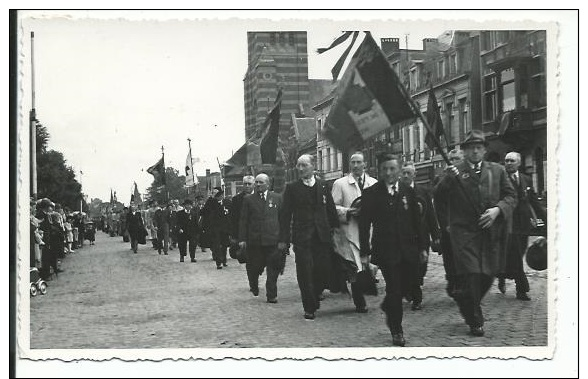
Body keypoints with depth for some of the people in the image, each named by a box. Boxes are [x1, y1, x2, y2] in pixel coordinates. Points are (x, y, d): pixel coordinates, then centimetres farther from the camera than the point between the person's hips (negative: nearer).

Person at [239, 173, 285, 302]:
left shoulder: (277, 198, 8)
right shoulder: (248, 199, 7)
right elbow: (243, 220, 5)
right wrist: (242, 239, -3)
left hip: (273, 239, 0)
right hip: (254, 241, 0)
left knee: (273, 269, 0)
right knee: (253, 267, 7)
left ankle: (271, 295, 8)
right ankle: (254, 287, 34)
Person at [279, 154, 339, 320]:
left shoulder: (323, 186, 9)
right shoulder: (291, 188, 2)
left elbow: (331, 211, 12)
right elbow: (285, 215, 0)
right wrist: (283, 238, -6)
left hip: (322, 236, 2)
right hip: (302, 238, -2)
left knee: (324, 272, 2)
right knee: (305, 274, -2)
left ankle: (313, 298, 28)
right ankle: (309, 308, 9)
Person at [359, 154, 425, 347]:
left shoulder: (408, 191, 6)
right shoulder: (371, 193, -3)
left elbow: (417, 220, 9)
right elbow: (364, 224, -3)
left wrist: (421, 246, 6)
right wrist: (364, 251, -6)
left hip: (408, 249, 3)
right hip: (386, 249, -3)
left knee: (412, 283, 3)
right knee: (394, 289, -2)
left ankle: (388, 306, 33)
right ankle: (396, 331, 13)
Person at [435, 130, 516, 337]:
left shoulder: (497, 170, 12)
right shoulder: (455, 173, 3)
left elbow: (511, 196, 11)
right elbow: (440, 197, -5)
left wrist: (497, 209, -8)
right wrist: (449, 179, -22)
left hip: (491, 232, 4)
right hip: (464, 232, -3)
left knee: (488, 275, 9)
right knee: (471, 275, -5)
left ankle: (463, 298, 38)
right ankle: (475, 321, 10)